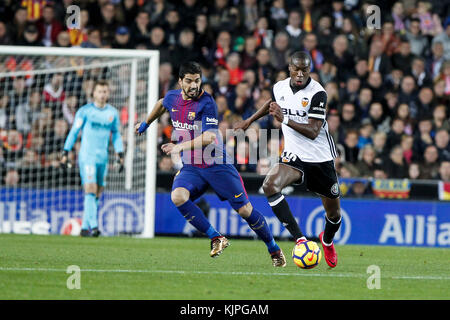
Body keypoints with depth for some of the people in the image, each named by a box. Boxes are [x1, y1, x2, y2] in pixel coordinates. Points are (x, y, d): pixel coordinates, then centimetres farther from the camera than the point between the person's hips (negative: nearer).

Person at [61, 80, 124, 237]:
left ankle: (85, 227, 12)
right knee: (90, 190, -16)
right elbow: (74, 132, 2)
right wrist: (65, 153, -2)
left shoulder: (113, 112, 10)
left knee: (97, 194, 4)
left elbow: (116, 135, 18)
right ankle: (93, 226, -22)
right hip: (87, 155, -4)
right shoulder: (85, 111, -1)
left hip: (103, 157, 4)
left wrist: (120, 155, 10)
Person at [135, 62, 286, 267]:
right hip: (190, 167, 5)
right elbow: (161, 104, 29)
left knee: (244, 210, -5)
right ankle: (216, 238, -17)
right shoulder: (172, 98, 3)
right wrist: (145, 124, 39)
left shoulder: (206, 103, -16)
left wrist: (180, 147, -31)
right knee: (178, 196, -27)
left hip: (216, 164, -5)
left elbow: (208, 137, -26)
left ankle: (274, 250, 16)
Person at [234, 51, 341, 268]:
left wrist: (284, 119, -32)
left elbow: (313, 132, -24)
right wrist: (250, 120, 30)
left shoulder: (317, 93, -18)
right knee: (270, 185, -28)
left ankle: (327, 241, 46)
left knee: (334, 213, 8)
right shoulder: (280, 88, -2)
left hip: (321, 158, -3)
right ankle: (300, 240, -28)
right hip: (293, 155, 3)